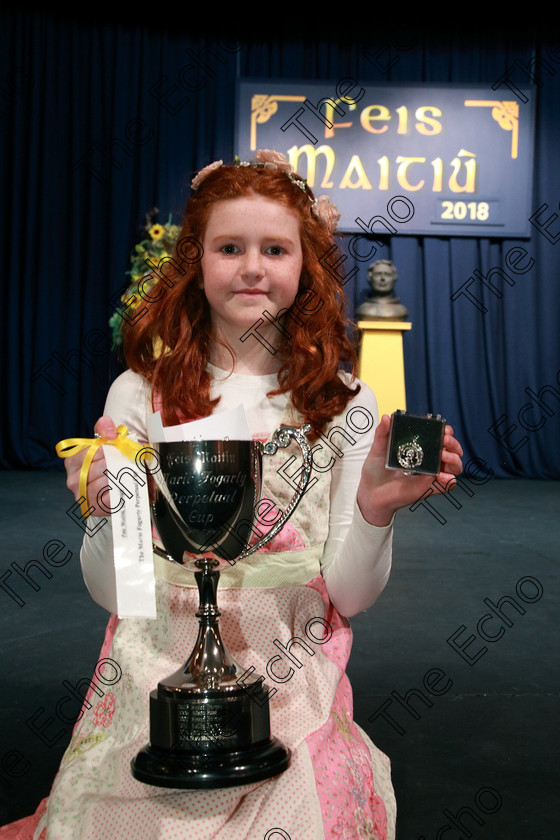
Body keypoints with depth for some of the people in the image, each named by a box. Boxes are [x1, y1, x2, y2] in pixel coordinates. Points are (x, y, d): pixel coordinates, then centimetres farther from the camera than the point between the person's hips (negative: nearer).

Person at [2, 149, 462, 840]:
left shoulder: (343, 403, -1)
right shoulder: (139, 395, -3)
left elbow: (350, 596, -1)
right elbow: (112, 590, -1)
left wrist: (375, 509, -19)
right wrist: (106, 515, -21)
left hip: (295, 700, 0)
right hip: (155, 681, 0)